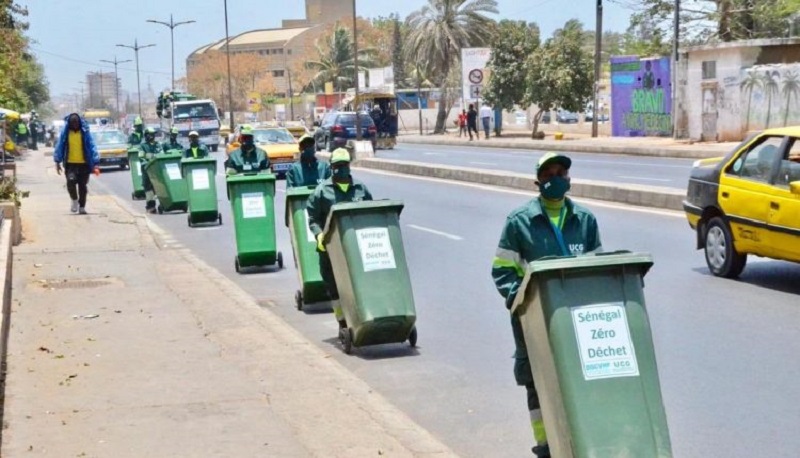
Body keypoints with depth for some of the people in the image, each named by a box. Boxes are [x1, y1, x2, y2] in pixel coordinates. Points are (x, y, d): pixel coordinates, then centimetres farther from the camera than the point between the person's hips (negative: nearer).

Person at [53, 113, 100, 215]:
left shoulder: (85, 132, -3)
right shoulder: (65, 133, 1)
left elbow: (92, 147, -5)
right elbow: (59, 147, 5)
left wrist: (95, 163, -12)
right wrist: (57, 161, 0)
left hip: (84, 164, 0)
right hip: (70, 164, 0)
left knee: (82, 186, 4)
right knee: (71, 181, -20)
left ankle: (82, 207, 18)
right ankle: (74, 200, 5)